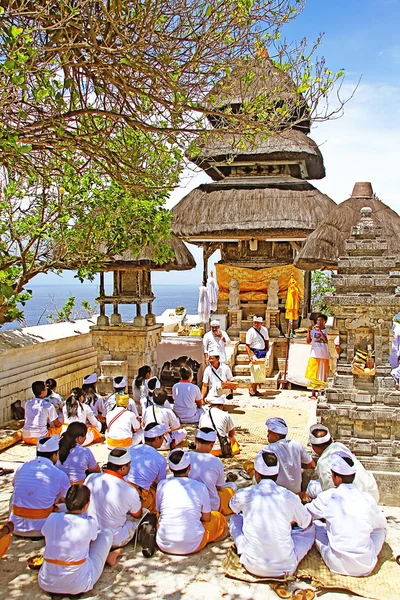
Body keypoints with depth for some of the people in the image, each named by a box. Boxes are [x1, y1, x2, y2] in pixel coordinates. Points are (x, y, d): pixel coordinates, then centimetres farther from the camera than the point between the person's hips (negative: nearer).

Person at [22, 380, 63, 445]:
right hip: (40, 438, -5)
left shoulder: (27, 403, 7)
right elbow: (57, 424, 1)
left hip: (25, 438, 5)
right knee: (58, 427, 19)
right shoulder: (48, 406, -7)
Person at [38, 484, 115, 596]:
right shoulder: (90, 523, -15)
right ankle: (107, 557, 40)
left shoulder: (52, 518, -8)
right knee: (106, 533, 10)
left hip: (46, 584, 3)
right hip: (79, 586, -3)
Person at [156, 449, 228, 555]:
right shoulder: (200, 486, -6)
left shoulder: (163, 484, -5)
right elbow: (206, 518, 4)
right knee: (219, 518, 21)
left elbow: (158, 512, 7)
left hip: (165, 545, -1)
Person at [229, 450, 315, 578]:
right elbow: (307, 524, 13)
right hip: (286, 568, 0)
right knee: (310, 529, 21)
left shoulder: (244, 495, -7)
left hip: (253, 567, 1)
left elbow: (233, 506, 20)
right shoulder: (290, 497, -7)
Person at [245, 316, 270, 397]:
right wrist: (250, 356, -23)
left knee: (261, 372, 8)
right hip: (254, 354, -6)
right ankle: (252, 390, -3)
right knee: (255, 371, -11)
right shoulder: (250, 332, -10)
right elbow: (247, 345, -13)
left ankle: (255, 389, 16)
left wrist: (267, 349, 4)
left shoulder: (264, 330, 8)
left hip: (263, 354, 7)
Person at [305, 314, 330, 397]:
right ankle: (313, 393, 6)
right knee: (313, 375, 3)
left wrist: (320, 331, -19)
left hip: (324, 356, -2)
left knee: (322, 375, 1)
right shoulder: (313, 331, 9)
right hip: (314, 355, 2)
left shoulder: (327, 331, 2)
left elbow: (327, 341, -13)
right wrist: (308, 331, -10)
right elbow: (308, 341, 2)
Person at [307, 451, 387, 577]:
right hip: (366, 567, 2)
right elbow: (382, 523, 16)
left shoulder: (326, 497, -10)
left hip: (338, 565, -2)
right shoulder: (367, 499, -4)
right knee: (380, 528, 25)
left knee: (313, 525, 16)